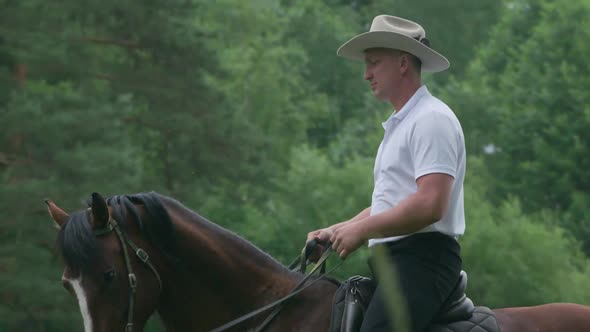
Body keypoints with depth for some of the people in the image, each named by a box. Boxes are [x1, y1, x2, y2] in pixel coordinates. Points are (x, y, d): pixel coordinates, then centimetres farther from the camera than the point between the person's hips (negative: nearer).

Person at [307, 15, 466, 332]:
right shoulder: (399, 125, 24)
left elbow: (431, 205, -21)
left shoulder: (431, 119, -9)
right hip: (391, 260, 11)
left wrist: (361, 230, -14)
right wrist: (334, 232, 15)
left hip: (421, 259, -11)